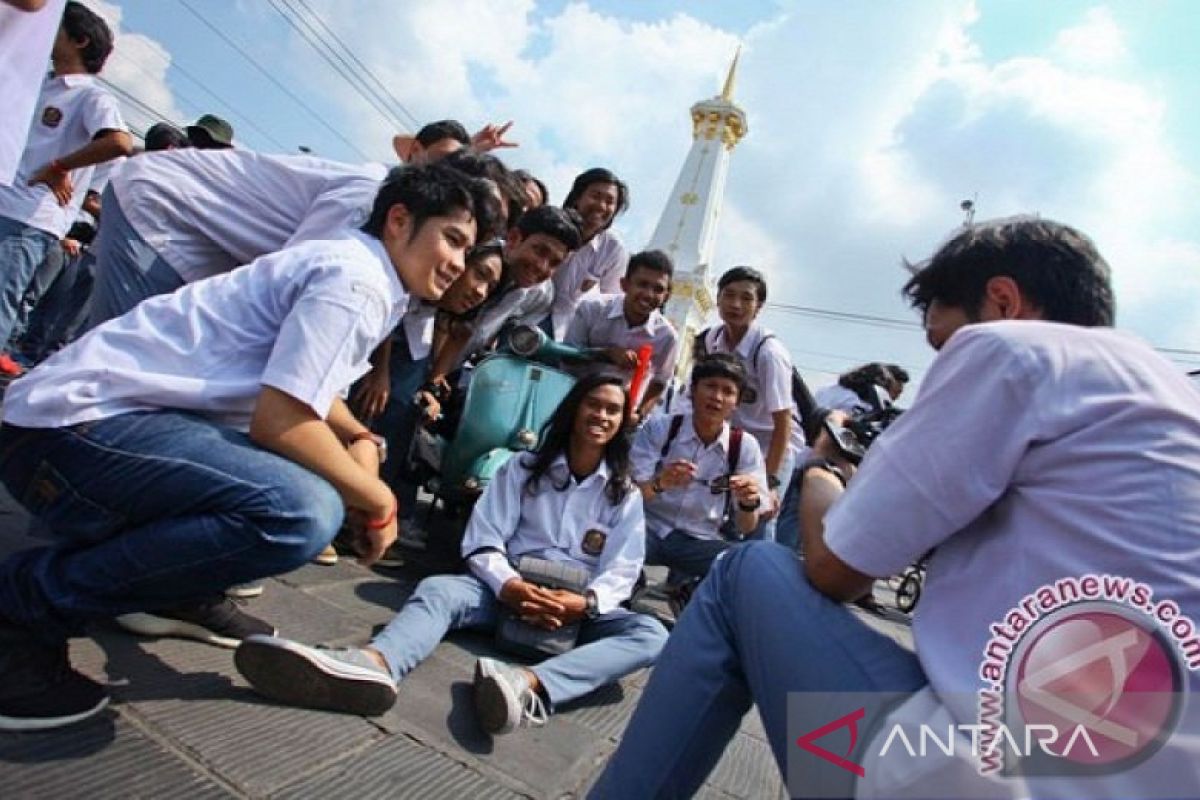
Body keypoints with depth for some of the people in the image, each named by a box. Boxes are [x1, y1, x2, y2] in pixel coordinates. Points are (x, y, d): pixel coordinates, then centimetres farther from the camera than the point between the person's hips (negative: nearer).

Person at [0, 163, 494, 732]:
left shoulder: (348, 266, 14)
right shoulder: (356, 280, -17)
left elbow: (304, 391, 22)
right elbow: (278, 420, -25)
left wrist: (360, 438, 3)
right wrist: (378, 500, -12)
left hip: (116, 413, 10)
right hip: (75, 421, -10)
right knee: (303, 513, -32)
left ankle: (169, 592, 13)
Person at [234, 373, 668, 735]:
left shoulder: (625, 494, 7)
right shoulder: (523, 468, 6)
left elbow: (621, 571, -2)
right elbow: (483, 543, -2)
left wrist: (583, 603, -24)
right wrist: (510, 587, -22)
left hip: (576, 606, 0)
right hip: (510, 589, 0)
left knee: (651, 635, -28)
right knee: (436, 588, -28)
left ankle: (529, 685, -54)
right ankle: (373, 665, -62)